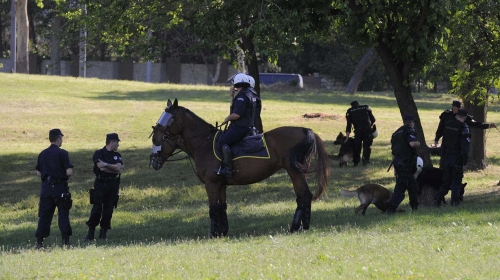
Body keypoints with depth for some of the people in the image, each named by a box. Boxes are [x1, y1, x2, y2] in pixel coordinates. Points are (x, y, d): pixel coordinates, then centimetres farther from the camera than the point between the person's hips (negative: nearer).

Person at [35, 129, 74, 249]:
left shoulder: (42, 154, 6)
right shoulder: (62, 153, -10)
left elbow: (38, 173, 9)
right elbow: (69, 172, -16)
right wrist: (68, 172, 6)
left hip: (46, 187, 4)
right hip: (60, 187, -4)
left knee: (44, 215, 6)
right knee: (63, 213, 3)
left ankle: (39, 241, 1)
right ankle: (65, 240, -1)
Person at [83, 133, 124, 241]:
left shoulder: (117, 156, 13)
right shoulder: (99, 154, -1)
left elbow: (118, 168, -5)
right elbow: (101, 168, -14)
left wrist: (106, 164, -15)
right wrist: (115, 169, -6)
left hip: (113, 185, 4)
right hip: (100, 184, -4)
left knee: (108, 210, 2)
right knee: (97, 209, -8)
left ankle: (103, 232, 9)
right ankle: (90, 233, -5)